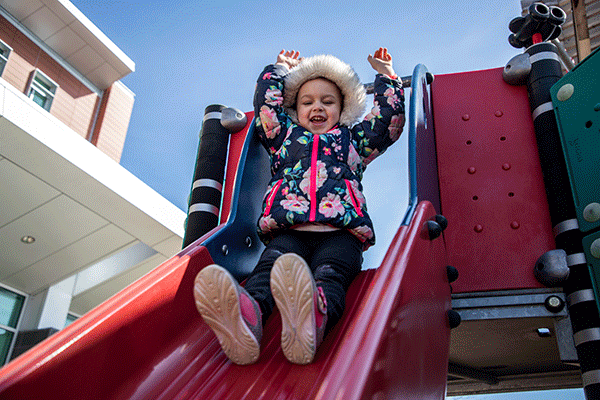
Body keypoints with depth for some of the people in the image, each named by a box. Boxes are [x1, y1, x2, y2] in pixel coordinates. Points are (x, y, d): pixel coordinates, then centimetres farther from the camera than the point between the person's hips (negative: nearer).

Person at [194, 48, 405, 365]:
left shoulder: (353, 139, 36)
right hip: (289, 230, 1)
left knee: (330, 272, -34)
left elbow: (389, 115, 36)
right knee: (270, 264, -33)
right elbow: (266, 99, 39)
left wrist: (386, 76, 47)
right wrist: (280, 69, 54)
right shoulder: (285, 135, 36)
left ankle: (314, 318, -67)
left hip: (340, 231, 0)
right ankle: (247, 315, -64)